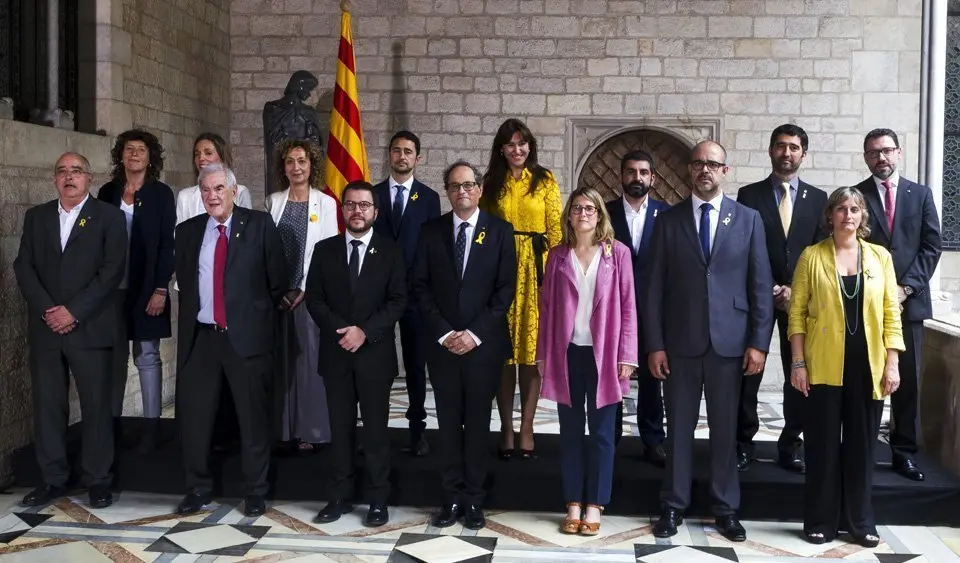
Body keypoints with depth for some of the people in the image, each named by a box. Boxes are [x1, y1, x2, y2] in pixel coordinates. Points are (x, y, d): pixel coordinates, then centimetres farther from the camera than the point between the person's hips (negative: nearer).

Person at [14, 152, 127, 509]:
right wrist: (46, 311, -8)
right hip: (45, 328, 4)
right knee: (47, 406, 7)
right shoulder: (36, 216, 14)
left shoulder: (109, 217, 2)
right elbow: (24, 267, 7)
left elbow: (112, 270, -7)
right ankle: (53, 479, 17)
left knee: (96, 406, 1)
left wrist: (73, 311, -13)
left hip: (90, 328, -3)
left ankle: (98, 479, 11)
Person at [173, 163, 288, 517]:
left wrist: (271, 310, 5)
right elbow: (183, 282, 14)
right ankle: (198, 489, 26)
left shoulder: (259, 225, -1)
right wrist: (190, 320, 10)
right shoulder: (188, 231, 10)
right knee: (193, 416, 9)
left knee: (254, 417, 5)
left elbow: (277, 278, 2)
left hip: (247, 335, -3)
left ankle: (255, 492, 19)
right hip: (200, 337, 3)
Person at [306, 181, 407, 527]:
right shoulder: (325, 250, 8)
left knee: (376, 428, 3)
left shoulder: (390, 251, 2)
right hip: (335, 353, 2)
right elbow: (314, 298, 4)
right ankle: (340, 496, 17)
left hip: (375, 353, -2)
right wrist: (340, 330, -11)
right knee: (341, 427, 8)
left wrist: (365, 330, -15)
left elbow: (398, 301, -4)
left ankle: (378, 499, 12)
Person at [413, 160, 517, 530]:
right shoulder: (431, 231, 6)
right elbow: (421, 287, 3)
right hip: (442, 343, 2)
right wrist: (443, 333, -7)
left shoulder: (500, 231, 1)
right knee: (449, 423, 7)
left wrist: (475, 333, -11)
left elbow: (506, 289, -4)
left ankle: (474, 499, 15)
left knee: (478, 423, 6)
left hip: (484, 344, -1)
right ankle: (452, 498, 15)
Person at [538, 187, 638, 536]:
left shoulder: (617, 253, 0)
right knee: (570, 431, 8)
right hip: (567, 353, 2)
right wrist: (543, 353, 3)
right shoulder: (557, 255, 6)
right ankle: (573, 504, 16)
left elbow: (628, 306, -2)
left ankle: (594, 505, 14)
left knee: (601, 432, 4)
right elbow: (546, 306, 7)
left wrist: (626, 355, -7)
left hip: (603, 353, -2)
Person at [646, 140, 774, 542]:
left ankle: (726, 509, 20)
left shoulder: (748, 219, 4)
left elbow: (761, 285, 2)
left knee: (725, 429, 8)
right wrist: (655, 344, -4)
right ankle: (673, 506, 19)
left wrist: (759, 342, -4)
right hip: (680, 342, 0)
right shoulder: (668, 220, 4)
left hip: (729, 341, 0)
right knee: (679, 427, 8)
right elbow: (655, 287, 2)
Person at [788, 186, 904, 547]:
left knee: (862, 444, 9)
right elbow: (797, 311, -1)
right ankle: (821, 521, 16)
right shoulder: (812, 257, 0)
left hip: (868, 367, 2)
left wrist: (892, 364, -1)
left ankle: (859, 521, 21)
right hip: (824, 366, -2)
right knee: (822, 444, 4)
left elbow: (891, 313, 5)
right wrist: (797, 363, -6)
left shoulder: (880, 256, 6)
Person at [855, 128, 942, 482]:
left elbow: (931, 246, 4)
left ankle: (905, 452, 12)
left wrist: (907, 287, -8)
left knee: (908, 380, 4)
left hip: (909, 301, 2)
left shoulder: (921, 194, 10)